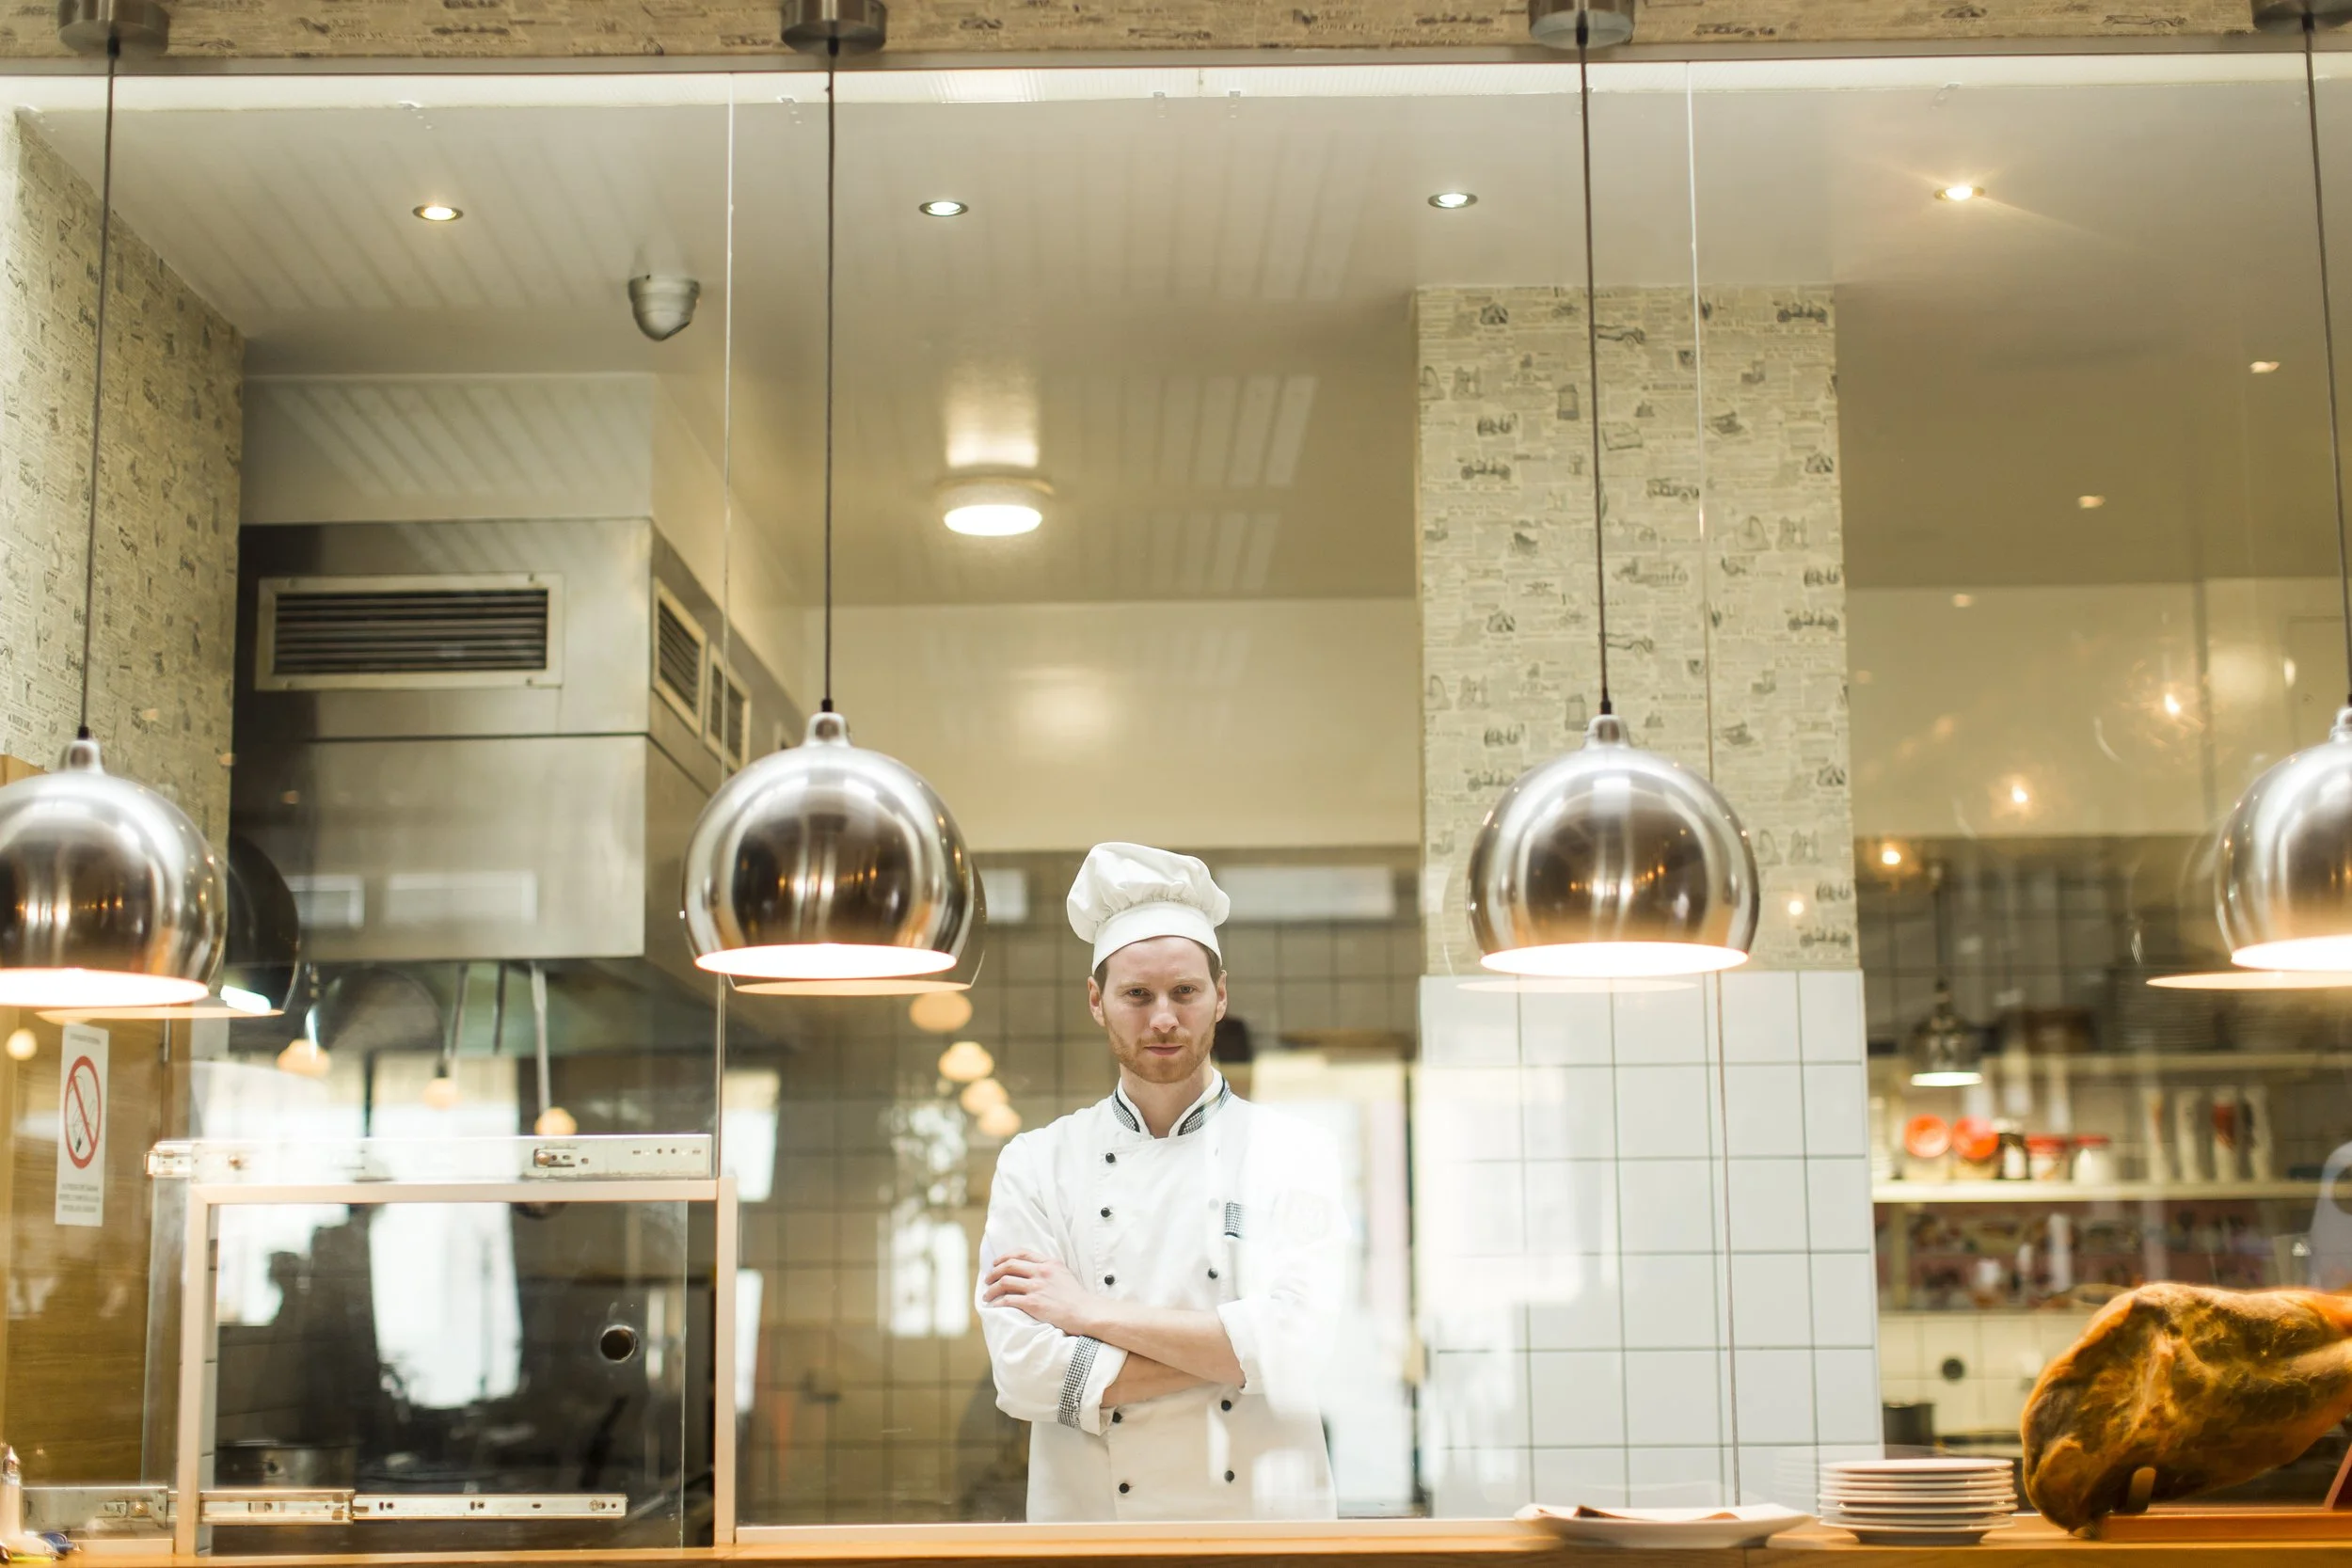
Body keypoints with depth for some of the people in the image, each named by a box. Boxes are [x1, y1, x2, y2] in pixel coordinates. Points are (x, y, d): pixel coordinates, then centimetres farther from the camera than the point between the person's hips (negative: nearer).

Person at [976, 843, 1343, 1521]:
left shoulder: (1295, 1155, -2)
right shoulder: (1035, 1164, -1)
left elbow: (1290, 1347, -16)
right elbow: (1024, 1371, -12)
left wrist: (1092, 1312, -14)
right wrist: (1227, 1353, -15)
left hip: (1265, 1514, 0)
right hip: (1091, 1516, 0)